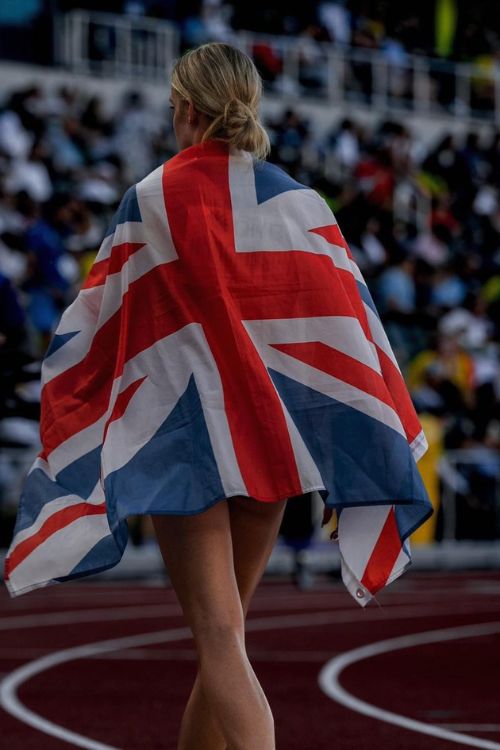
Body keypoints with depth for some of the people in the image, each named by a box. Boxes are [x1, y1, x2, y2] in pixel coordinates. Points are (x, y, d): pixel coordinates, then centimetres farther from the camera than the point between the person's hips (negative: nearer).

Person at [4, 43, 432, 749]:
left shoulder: (156, 197, -5)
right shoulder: (298, 200, 4)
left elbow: (99, 319, 0)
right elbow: (347, 319, 1)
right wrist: (385, 446, 3)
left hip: (185, 433, -4)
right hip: (271, 431, 4)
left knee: (221, 641, -8)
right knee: (226, 625, 18)